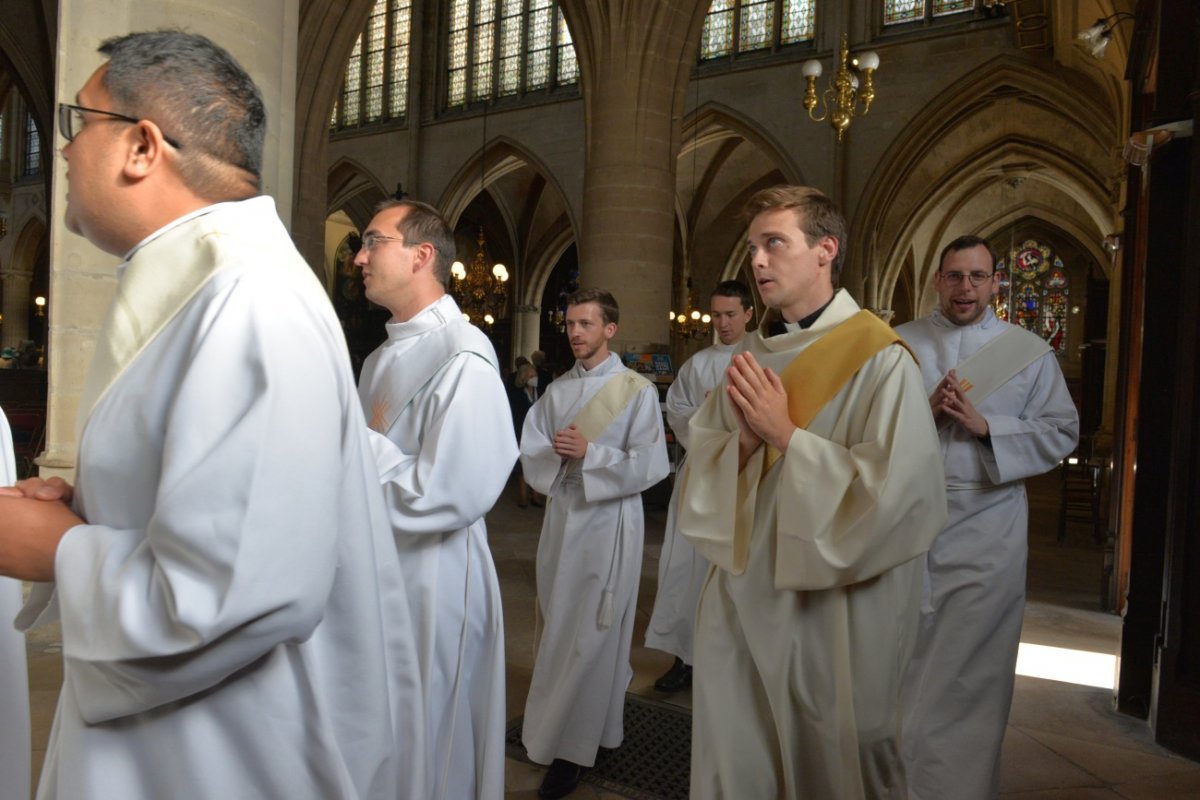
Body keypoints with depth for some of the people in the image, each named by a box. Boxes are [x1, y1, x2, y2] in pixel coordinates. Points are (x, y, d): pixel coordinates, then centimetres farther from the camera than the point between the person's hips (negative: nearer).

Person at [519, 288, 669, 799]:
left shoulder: (637, 390, -6)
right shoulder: (557, 390, 8)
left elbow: (650, 465, -12)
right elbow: (530, 451, 4)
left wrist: (589, 453, -21)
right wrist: (557, 453, -17)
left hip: (609, 520, -5)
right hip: (561, 513, 5)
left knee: (590, 634, 1)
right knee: (559, 626, 14)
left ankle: (574, 746, 15)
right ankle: (583, 715, 38)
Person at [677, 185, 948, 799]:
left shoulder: (879, 359, -13)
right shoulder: (752, 356, 7)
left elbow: (896, 490, -22)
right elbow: (700, 465, 7)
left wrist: (786, 435, -19)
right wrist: (743, 440, -14)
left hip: (832, 613, -5)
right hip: (742, 599, 6)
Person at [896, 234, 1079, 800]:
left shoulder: (1030, 351, 5)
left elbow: (1062, 431, 1)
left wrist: (984, 425, -13)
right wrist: (924, 410, -16)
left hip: (986, 526, 0)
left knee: (972, 665, 7)